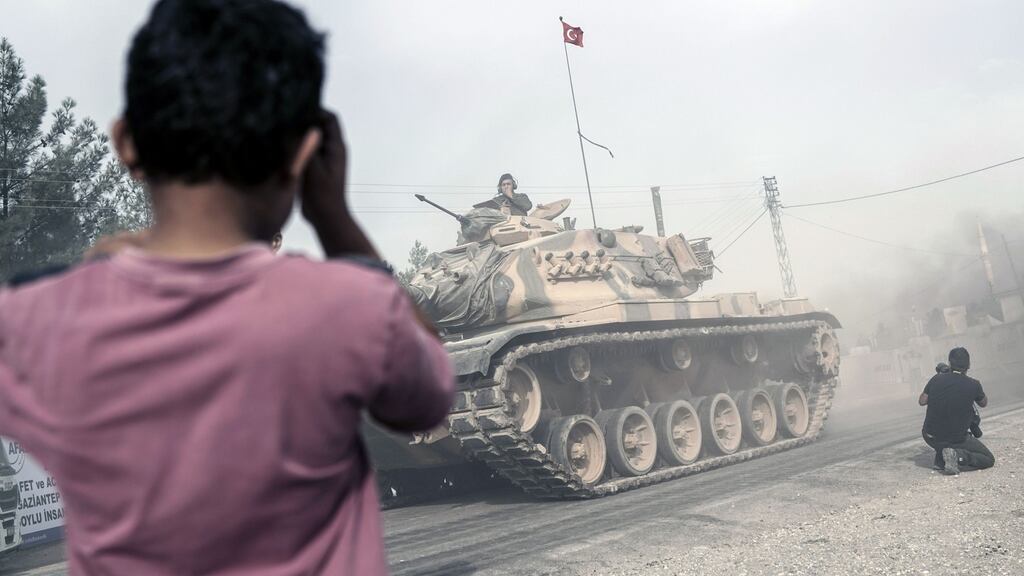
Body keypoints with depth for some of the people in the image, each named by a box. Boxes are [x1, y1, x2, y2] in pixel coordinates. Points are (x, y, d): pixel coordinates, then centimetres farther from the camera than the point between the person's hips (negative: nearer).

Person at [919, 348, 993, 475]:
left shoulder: (937, 379, -8)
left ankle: (940, 458, 21)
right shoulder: (973, 385, -12)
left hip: (930, 437, 3)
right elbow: (984, 403, 9)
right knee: (989, 460, 15)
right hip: (956, 440, -3)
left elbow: (922, 401, 4)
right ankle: (959, 456, -10)